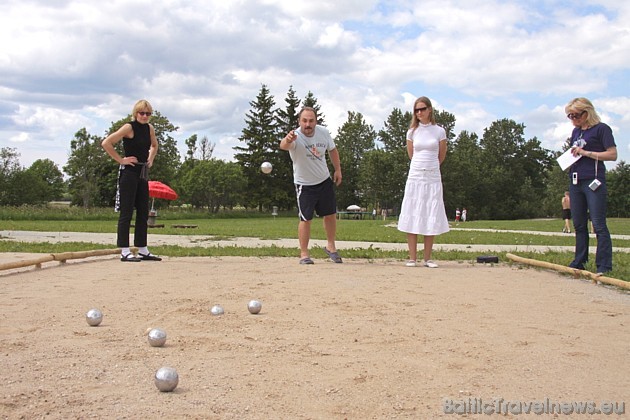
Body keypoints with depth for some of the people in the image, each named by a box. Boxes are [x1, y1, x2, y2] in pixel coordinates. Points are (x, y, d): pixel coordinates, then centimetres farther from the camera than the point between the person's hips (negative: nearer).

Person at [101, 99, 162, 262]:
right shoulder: (129, 127, -11)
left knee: (143, 212, 9)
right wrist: (120, 159, -14)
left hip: (143, 174, 8)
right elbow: (106, 143, -18)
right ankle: (124, 252, -2)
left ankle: (143, 250, 16)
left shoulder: (150, 128, 10)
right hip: (129, 173, -8)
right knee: (126, 212, -5)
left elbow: (154, 145, 31)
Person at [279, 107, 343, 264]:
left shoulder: (323, 132, -10)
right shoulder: (296, 137, -26)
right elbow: (283, 146, -50)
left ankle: (330, 246, 31)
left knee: (330, 214, 12)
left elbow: (332, 149, 9)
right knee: (306, 219, -6)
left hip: (325, 180, 5)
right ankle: (304, 253, 8)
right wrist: (287, 140, -73)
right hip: (304, 185, -5)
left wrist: (338, 169, 5)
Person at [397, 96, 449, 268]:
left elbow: (441, 156, 12)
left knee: (431, 219, 0)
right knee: (412, 217, -2)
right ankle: (412, 258, 3)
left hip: (433, 178, -1)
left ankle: (427, 258, 7)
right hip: (415, 176, 1)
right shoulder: (412, 132, 4)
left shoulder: (439, 131, 1)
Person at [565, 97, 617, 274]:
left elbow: (612, 154, -11)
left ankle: (604, 265, -6)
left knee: (598, 225, -8)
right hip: (575, 182, 8)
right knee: (579, 225, 11)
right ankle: (580, 261, 19)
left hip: (594, 181, -8)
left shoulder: (601, 128, -5)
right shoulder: (576, 131, 17)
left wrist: (586, 152, -15)